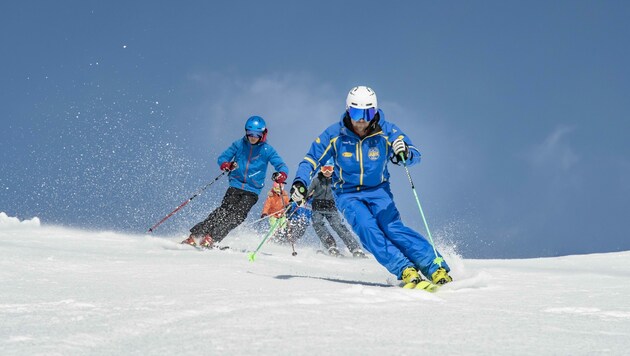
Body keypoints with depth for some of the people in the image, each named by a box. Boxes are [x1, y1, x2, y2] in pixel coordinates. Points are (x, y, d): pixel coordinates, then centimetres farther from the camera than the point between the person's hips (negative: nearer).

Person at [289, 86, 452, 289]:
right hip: (348, 194, 0)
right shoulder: (334, 135, -11)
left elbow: (415, 156, -15)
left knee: (392, 228, -24)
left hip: (378, 191, 0)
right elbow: (311, 160, -3)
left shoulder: (386, 132, -12)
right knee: (366, 227, -27)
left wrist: (405, 154, -39)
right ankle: (405, 270, -35)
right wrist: (300, 182, -22)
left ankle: (436, 267, -28)